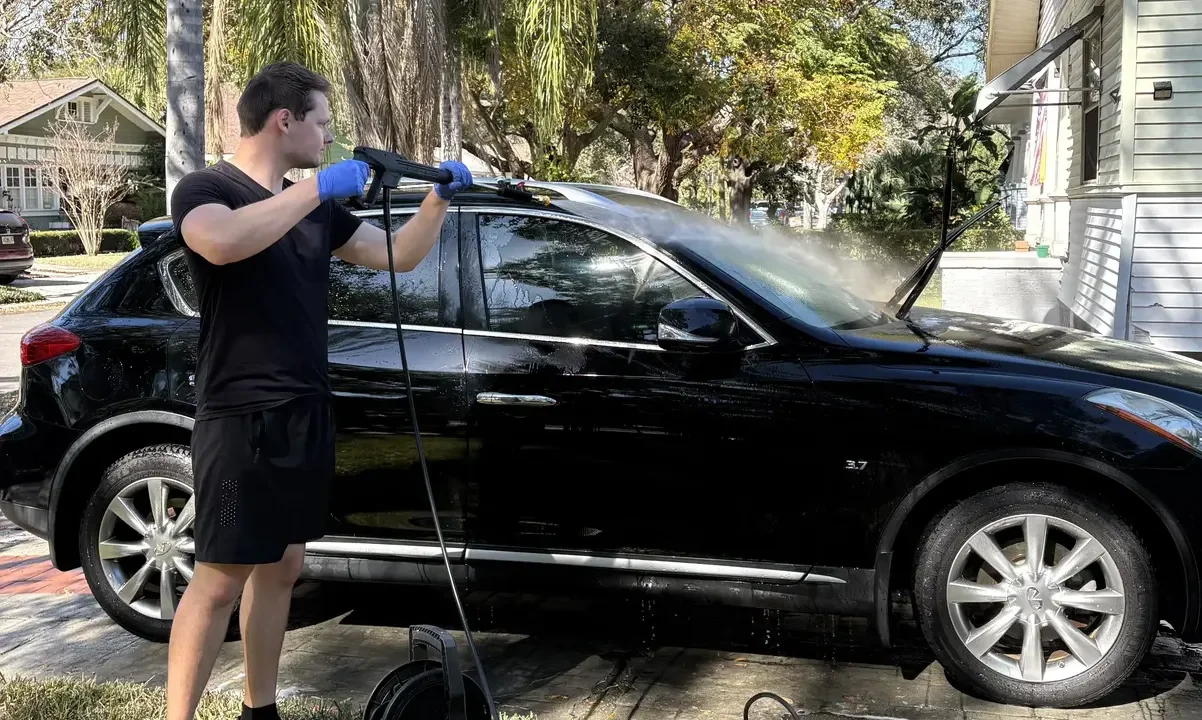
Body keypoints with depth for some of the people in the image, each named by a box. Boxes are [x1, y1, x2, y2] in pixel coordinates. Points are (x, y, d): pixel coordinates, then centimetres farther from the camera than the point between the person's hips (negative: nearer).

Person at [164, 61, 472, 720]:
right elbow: (222, 243, -33)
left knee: (281, 566, 13)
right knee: (220, 579, -6)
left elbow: (397, 256, 20)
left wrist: (438, 200, 5)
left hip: (306, 413, 7)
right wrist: (319, 187, -28)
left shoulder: (316, 207, 13)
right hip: (240, 418, -7)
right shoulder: (204, 189, -8)